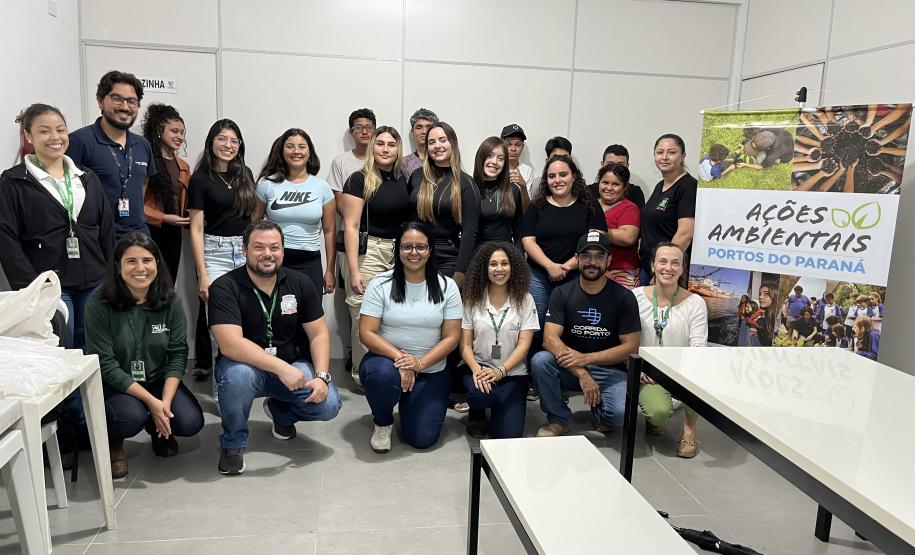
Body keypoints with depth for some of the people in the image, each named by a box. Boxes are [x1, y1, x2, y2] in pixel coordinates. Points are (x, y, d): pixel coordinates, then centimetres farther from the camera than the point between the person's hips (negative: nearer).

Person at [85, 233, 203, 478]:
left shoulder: (171, 302, -8)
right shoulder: (99, 306, -17)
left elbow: (178, 354, -8)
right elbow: (106, 365, -18)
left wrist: (166, 401, -21)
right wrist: (151, 401, -24)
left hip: (160, 380, 3)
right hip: (115, 385, -3)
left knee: (191, 422, -20)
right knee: (132, 416, -33)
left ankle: (158, 430, 18)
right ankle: (112, 441, 5)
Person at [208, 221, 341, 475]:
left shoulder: (300, 284, -2)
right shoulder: (224, 288, -14)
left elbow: (319, 334, -1)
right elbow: (230, 344, -27)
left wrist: (322, 376, -17)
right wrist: (281, 368, -33)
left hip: (293, 366, 3)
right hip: (246, 365, -3)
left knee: (328, 405, -20)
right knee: (238, 375, -38)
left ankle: (280, 411, 18)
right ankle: (233, 444, -6)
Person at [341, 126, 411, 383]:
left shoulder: (404, 180, 11)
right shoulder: (360, 180, -4)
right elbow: (351, 226, -8)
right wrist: (353, 271, -14)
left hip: (400, 253, 5)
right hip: (368, 252, -5)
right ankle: (363, 375, 13)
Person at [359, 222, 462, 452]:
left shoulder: (446, 286, -3)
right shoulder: (381, 284, -6)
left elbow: (451, 337, -5)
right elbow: (366, 333, -11)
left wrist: (420, 363, -20)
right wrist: (399, 357, -26)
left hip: (431, 370, 1)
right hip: (386, 359, -1)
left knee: (422, 439, -9)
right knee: (383, 375, -38)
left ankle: (409, 404, 27)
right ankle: (382, 423, -3)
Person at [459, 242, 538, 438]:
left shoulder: (525, 300, 0)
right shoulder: (473, 299, 1)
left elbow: (524, 344, -5)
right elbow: (465, 344, 0)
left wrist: (500, 371, -19)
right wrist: (476, 370, -20)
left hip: (512, 373, 0)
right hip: (479, 369, 0)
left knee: (509, 435, -16)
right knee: (479, 393, -35)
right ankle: (477, 412, 3)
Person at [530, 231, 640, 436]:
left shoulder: (623, 297, -5)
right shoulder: (562, 293, -3)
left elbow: (631, 346, -8)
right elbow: (550, 339, -14)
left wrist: (586, 358, -20)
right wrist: (582, 374, -26)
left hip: (609, 370, -1)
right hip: (569, 368, 1)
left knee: (619, 413, -30)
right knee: (540, 361, -29)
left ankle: (601, 413, 10)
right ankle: (559, 419, -5)